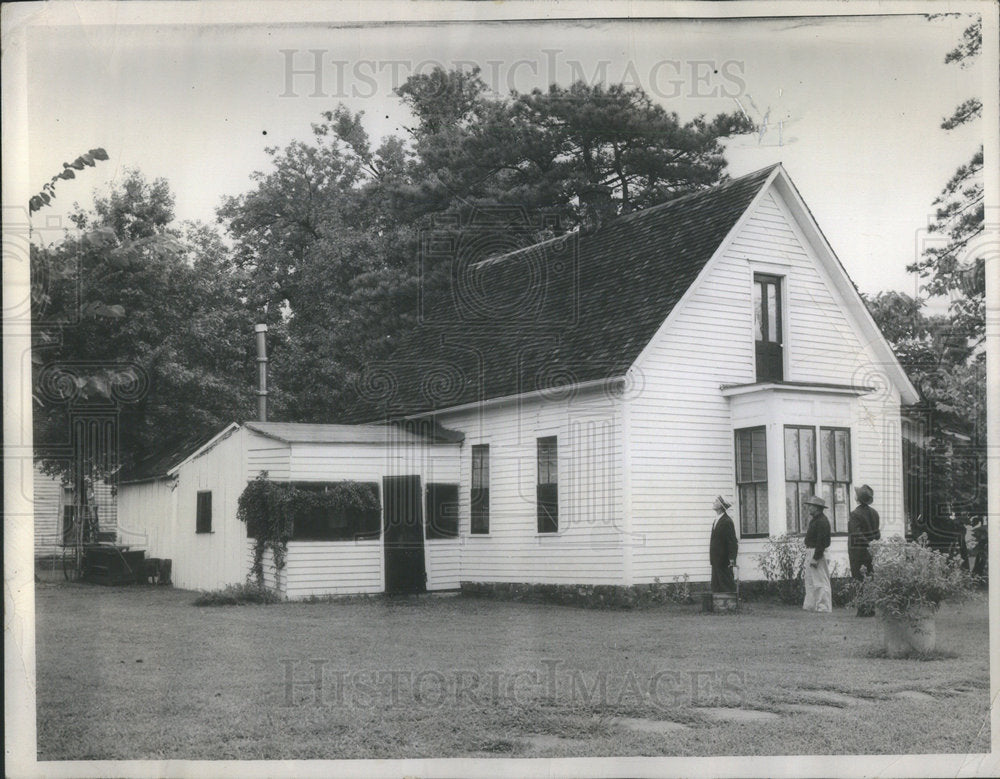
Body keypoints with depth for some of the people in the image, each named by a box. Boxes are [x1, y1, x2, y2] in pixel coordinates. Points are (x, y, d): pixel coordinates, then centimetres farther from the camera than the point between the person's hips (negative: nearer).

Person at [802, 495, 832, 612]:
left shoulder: (822, 521, -17)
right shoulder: (815, 520, 16)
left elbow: (821, 541, -22)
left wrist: (815, 558, -24)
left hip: (818, 553, -11)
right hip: (812, 552, 11)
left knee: (821, 581, -7)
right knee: (810, 580, 14)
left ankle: (824, 607, -3)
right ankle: (810, 605, 20)